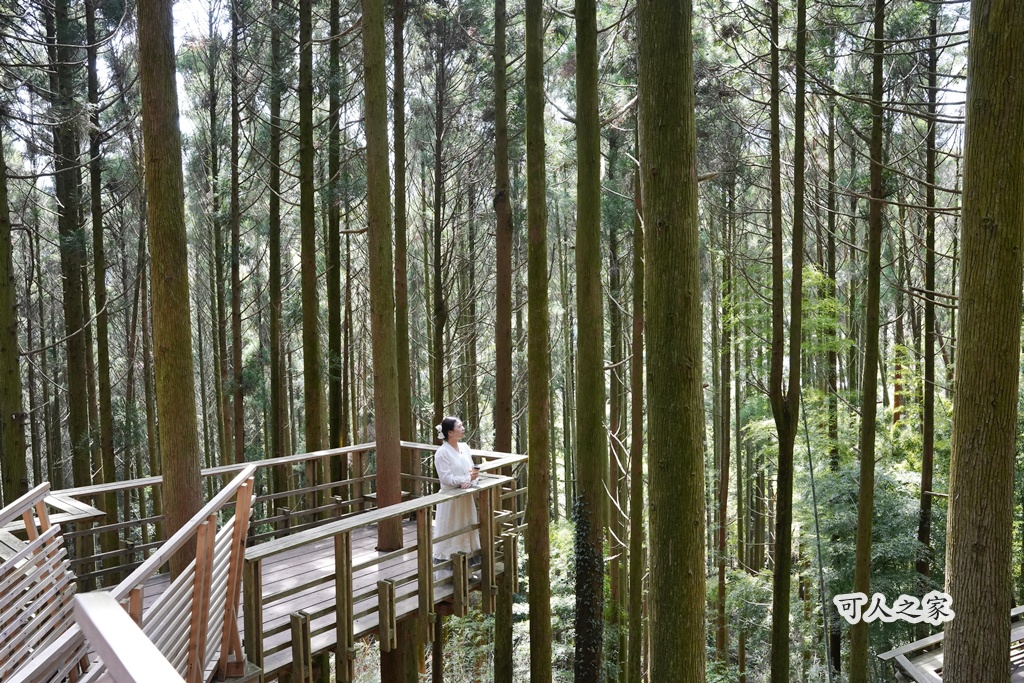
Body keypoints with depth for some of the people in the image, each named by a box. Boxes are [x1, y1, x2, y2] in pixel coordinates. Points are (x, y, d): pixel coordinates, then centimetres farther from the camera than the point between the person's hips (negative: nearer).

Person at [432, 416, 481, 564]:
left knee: (466, 527, 13)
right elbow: (446, 478, -19)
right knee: (449, 530, 2)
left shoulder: (464, 448, 5)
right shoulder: (442, 453, -15)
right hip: (450, 498, -7)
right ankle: (443, 559, 13)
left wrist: (470, 481, -15)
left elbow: (472, 470, 5)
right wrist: (466, 478, -19)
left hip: (465, 496, 7)